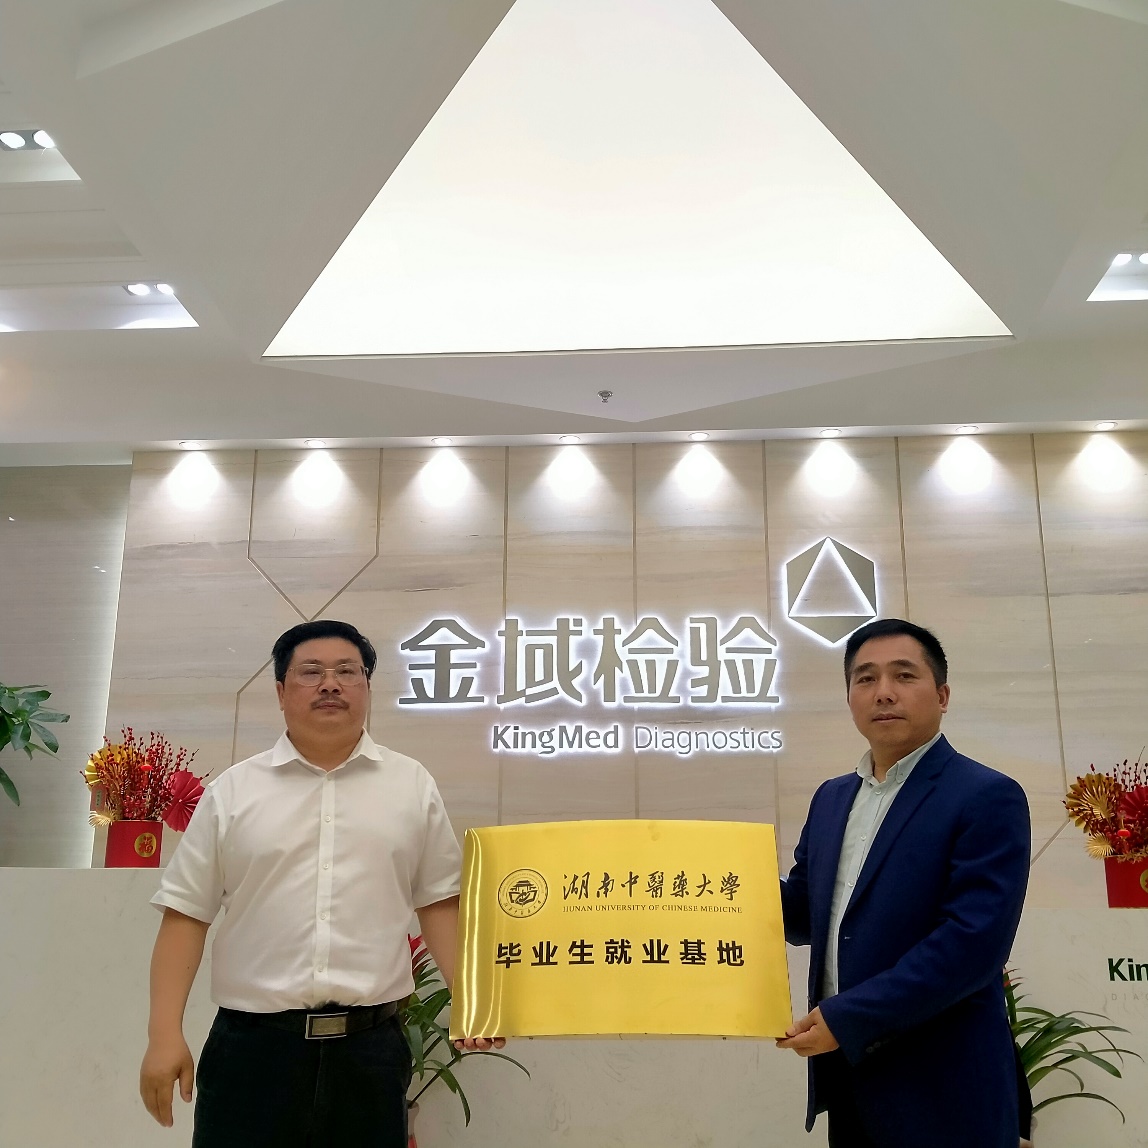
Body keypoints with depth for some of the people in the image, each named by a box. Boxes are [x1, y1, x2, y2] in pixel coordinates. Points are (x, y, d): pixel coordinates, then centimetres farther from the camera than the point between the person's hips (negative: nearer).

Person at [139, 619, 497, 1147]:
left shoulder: (413, 785, 6)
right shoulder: (232, 791, 4)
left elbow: (439, 902, 8)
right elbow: (187, 914, 3)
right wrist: (165, 1034, -3)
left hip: (370, 1046, 1)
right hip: (252, 1043, 0)